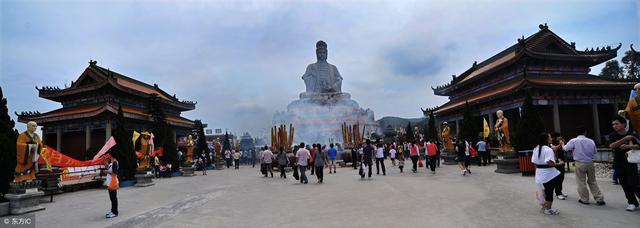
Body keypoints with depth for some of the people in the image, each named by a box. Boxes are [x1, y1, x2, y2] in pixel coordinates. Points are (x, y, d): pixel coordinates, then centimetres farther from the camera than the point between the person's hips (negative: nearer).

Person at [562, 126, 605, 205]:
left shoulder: (573, 141, -11)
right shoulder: (591, 141, -1)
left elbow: (565, 148, -2)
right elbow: (594, 152, 8)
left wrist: (562, 144, 18)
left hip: (580, 164, -3)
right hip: (590, 163, 3)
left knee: (581, 182, 8)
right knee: (592, 181, 16)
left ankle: (584, 199, 16)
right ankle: (599, 199, 18)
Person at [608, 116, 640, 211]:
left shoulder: (632, 135, -1)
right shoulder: (613, 135, 0)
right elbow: (612, 146, -17)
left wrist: (628, 146, -24)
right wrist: (625, 138, -26)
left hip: (631, 163, -2)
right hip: (619, 164, 2)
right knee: (625, 185, 6)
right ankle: (632, 203, 17)